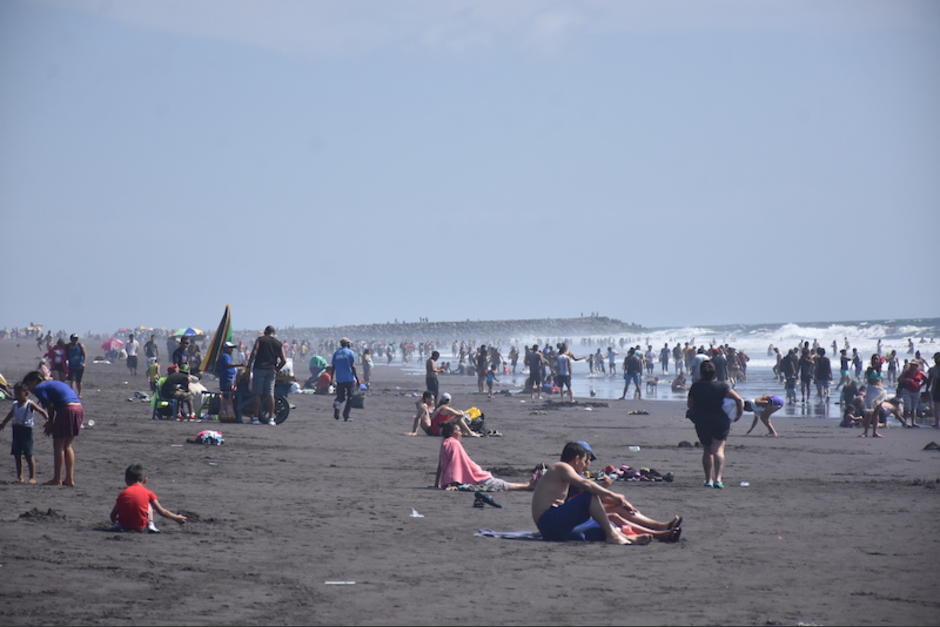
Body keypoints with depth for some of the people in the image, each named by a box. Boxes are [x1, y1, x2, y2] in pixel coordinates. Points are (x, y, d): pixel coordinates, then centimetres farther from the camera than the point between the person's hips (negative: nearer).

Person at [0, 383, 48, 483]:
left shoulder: (30, 404, -8)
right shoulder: (15, 404, 12)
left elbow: (42, 411, -14)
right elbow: (9, 416, 27)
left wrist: (48, 419, -30)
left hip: (26, 430, -7)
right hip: (16, 429, 7)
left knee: (28, 454, -6)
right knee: (17, 454, 8)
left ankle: (32, 477, -1)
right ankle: (19, 477, 15)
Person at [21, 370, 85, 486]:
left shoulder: (39, 388, 1)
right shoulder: (52, 384, 28)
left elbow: (50, 407, -5)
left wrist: (50, 424, 5)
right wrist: (50, 423, 16)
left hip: (67, 410, -9)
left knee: (58, 446, 3)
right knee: (67, 445, 17)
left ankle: (57, 479, 6)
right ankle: (70, 479, 17)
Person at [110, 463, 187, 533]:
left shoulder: (123, 493, 5)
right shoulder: (148, 493, 4)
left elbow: (113, 514, 8)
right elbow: (161, 511, 10)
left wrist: (114, 522, 31)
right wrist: (177, 518, 24)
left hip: (124, 525, 0)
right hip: (140, 526, 0)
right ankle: (151, 525, 6)